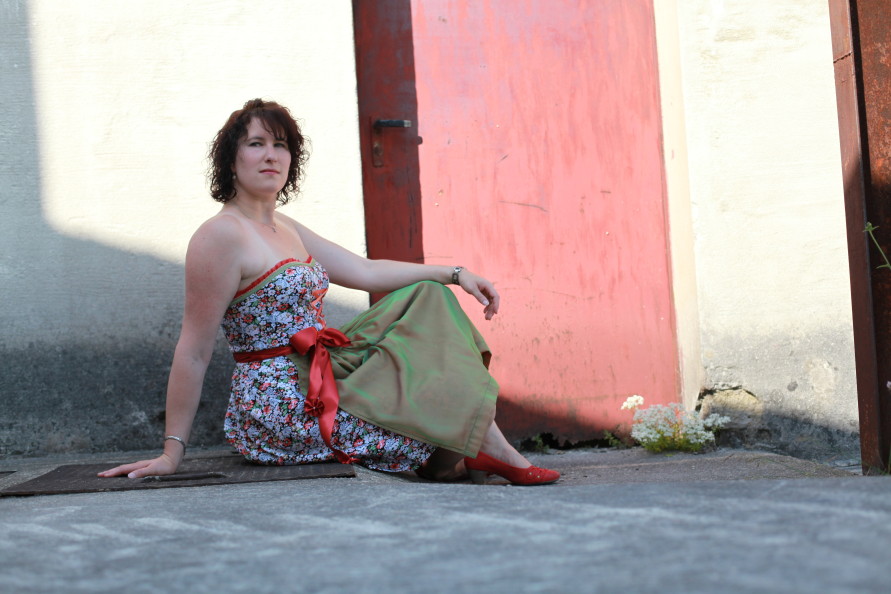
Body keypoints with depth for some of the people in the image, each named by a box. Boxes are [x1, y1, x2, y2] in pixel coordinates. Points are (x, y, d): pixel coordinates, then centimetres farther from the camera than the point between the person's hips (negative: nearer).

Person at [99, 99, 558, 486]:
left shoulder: (286, 230, 16)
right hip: (282, 409, -10)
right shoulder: (220, 236, -14)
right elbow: (194, 351, -15)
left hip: (316, 378, 10)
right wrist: (172, 452, -15)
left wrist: (454, 274, 8)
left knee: (427, 298, 4)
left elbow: (365, 271, 16)